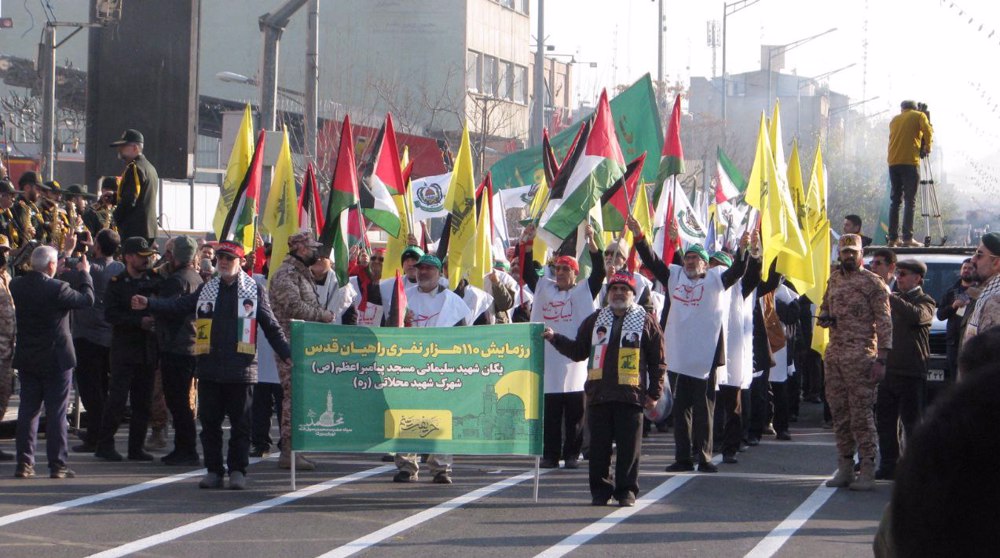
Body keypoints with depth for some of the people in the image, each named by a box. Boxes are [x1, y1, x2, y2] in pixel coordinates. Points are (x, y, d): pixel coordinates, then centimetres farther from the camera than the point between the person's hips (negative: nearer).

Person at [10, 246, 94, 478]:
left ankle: (24, 463, 10)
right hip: (55, 359, -5)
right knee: (56, 413, 1)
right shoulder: (57, 288, -20)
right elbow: (87, 298, -9)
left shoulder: (16, 286, -3)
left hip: (26, 359, 5)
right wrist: (84, 273, 7)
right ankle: (57, 465, 2)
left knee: (27, 411, 10)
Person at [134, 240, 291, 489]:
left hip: (240, 368, -3)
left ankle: (237, 471, 9)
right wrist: (149, 304, -4)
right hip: (210, 367, 3)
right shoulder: (207, 290, 14)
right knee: (209, 421, 5)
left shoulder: (255, 290, 5)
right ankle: (213, 470, 12)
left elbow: (271, 327, 5)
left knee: (240, 422, 1)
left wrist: (286, 354, -4)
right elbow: (179, 305, 9)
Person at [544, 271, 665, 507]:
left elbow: (658, 361, 6)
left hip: (630, 395, -3)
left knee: (628, 446, -2)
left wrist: (654, 393, 1)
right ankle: (600, 490, 11)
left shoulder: (646, 321, 5)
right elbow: (578, 351, 20)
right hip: (598, 393, 3)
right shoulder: (595, 320, 15)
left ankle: (626, 491, 6)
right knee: (599, 445, 3)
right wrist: (556, 339, 6)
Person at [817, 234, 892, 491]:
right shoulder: (834, 280, 15)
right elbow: (825, 308, 29)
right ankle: (845, 467, 15)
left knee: (861, 413, -8)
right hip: (834, 354, 7)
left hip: (860, 357, -7)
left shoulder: (872, 282, -5)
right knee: (839, 412, 9)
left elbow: (884, 322, -8)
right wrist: (824, 318, 4)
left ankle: (868, 470, -6)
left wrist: (881, 360, -15)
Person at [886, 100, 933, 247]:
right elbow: (927, 130, -9)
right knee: (909, 201, -6)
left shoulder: (894, 119, 22)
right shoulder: (919, 115, 8)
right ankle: (907, 238, -14)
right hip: (910, 162, -5)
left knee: (895, 200, 8)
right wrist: (927, 148, 5)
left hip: (893, 162, 5)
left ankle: (892, 238, 4)